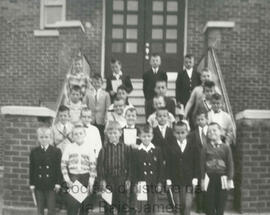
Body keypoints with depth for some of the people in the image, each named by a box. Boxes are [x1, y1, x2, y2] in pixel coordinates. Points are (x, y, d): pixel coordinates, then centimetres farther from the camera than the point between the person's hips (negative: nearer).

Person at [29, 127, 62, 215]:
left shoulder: (56, 151, -2)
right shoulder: (34, 152, 4)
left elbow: (59, 168, -2)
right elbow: (31, 169, 5)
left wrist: (58, 183, -6)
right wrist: (32, 184, 2)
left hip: (51, 185, -2)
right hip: (38, 185, 2)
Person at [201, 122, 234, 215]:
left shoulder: (226, 147, 0)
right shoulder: (206, 148, 0)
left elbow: (230, 164, 1)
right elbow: (202, 164, 1)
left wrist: (230, 179, -2)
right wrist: (202, 179, -1)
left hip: (222, 178, 0)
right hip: (209, 178, 0)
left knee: (221, 204, 8)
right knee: (210, 205, 5)